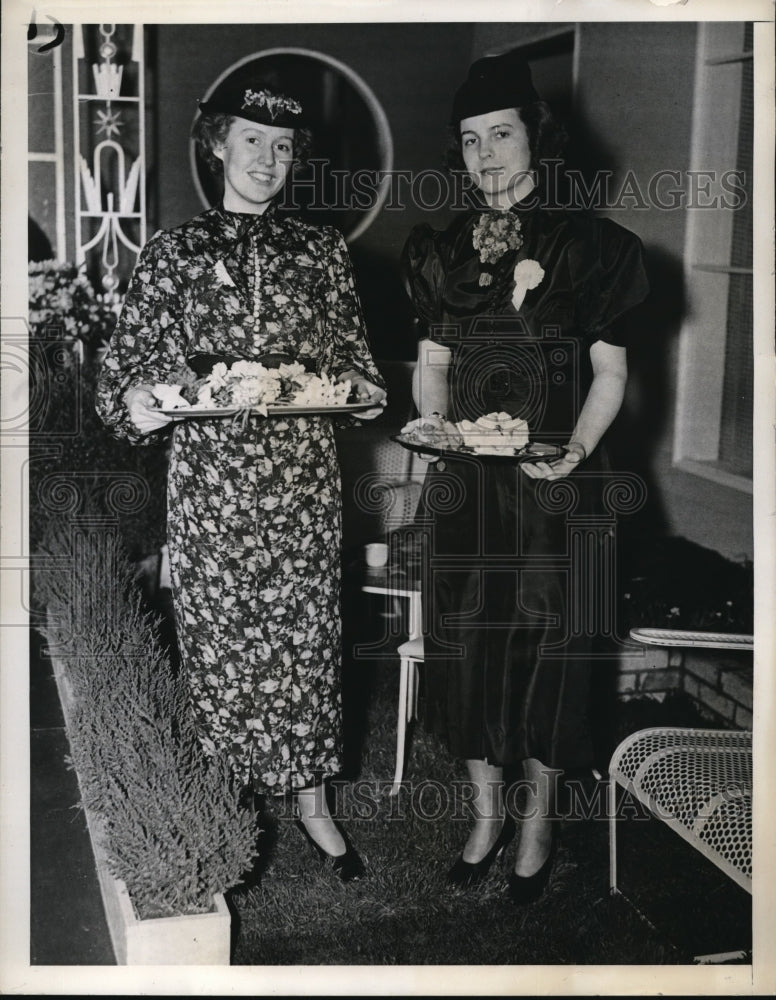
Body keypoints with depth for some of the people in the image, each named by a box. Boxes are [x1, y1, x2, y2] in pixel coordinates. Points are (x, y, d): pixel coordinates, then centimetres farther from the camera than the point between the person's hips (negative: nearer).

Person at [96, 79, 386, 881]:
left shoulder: (321, 250, 8)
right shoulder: (171, 253, 4)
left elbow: (350, 355, 14)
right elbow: (127, 365, 4)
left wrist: (363, 388, -7)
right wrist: (134, 402, -17)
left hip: (304, 480, 1)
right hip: (208, 480, -1)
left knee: (306, 638, 7)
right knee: (218, 642, 6)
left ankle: (311, 799, 22)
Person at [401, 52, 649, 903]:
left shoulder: (588, 247, -1)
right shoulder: (441, 251, 9)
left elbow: (609, 374, -1)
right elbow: (432, 362, 12)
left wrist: (575, 450, -18)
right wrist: (435, 420, -8)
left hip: (553, 482, -3)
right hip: (465, 480, 3)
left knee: (547, 642, 2)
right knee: (466, 639, 7)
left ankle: (536, 820, 22)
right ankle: (487, 812, 25)